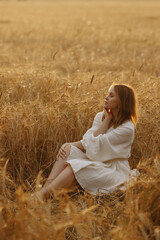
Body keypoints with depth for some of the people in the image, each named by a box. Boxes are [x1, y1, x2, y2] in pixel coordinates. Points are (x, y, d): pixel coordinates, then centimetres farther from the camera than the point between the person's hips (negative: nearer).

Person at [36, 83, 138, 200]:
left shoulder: (127, 128, -17)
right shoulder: (100, 116, 8)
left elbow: (96, 143, -19)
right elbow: (88, 142, -1)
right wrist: (69, 145, -16)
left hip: (113, 171, -7)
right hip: (96, 161, 7)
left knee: (75, 165, -31)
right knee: (68, 150, -18)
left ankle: (43, 194, -39)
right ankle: (47, 186, -34)